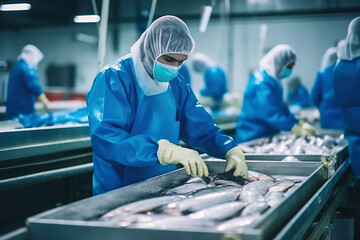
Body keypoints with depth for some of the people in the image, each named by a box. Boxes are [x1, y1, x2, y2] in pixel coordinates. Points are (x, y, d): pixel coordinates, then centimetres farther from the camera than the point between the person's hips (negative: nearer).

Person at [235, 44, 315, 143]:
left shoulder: (271, 79, 10)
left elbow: (281, 107, 14)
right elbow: (271, 113, -26)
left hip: (267, 135, 10)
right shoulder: (262, 83, -21)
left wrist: (300, 123, 6)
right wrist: (297, 130, -24)